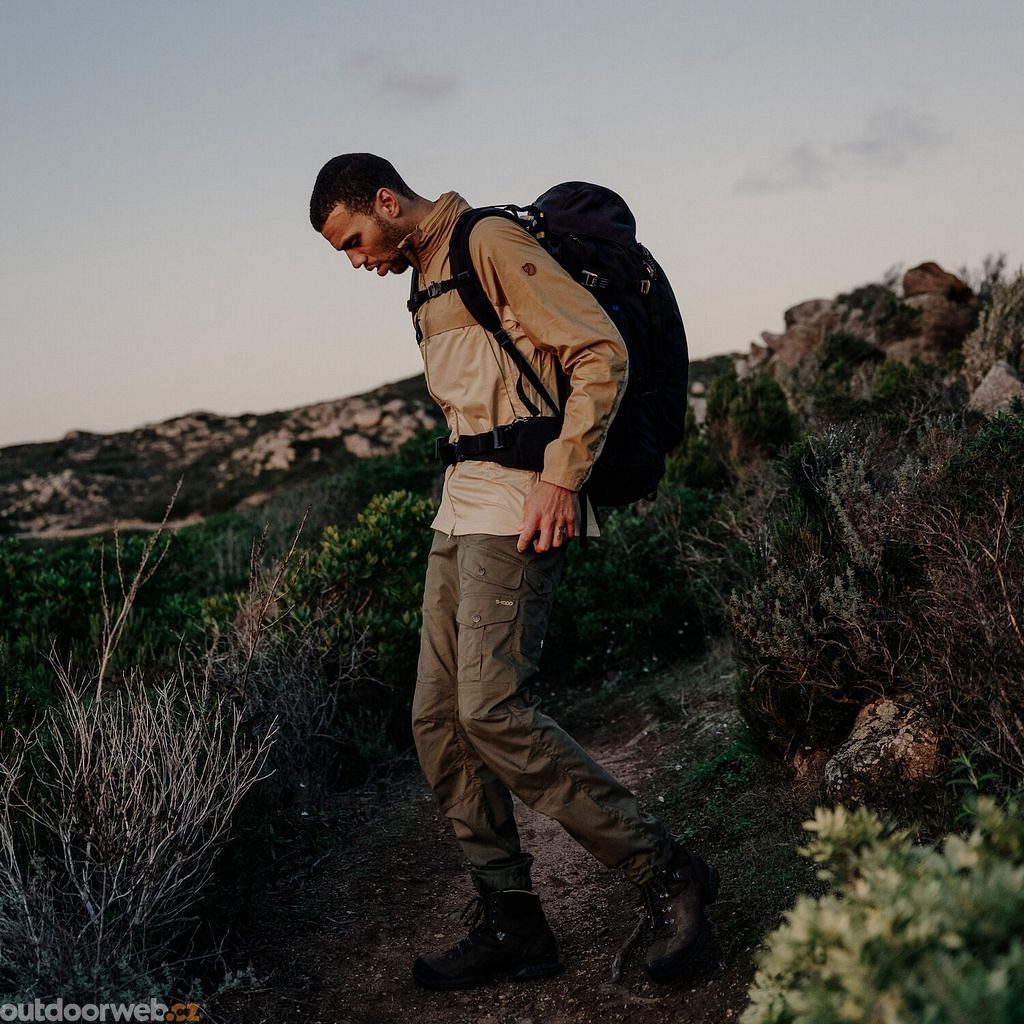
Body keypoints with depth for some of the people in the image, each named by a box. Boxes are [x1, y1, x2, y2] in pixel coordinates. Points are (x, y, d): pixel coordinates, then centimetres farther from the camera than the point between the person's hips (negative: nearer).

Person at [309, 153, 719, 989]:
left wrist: (560, 479, -20)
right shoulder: (431, 278, 23)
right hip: (461, 510, 10)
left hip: (518, 508, -10)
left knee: (491, 708, -18)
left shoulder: (492, 242, -6)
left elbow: (602, 353, -15)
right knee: (439, 718, 5)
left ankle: (667, 873, -6)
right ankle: (512, 924, 12)